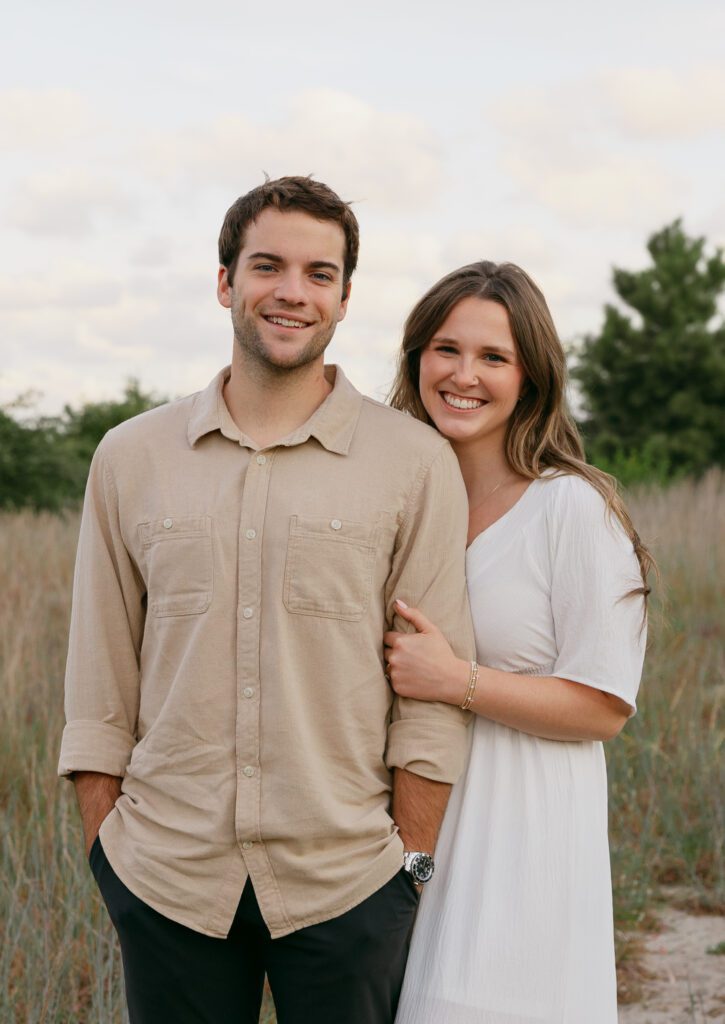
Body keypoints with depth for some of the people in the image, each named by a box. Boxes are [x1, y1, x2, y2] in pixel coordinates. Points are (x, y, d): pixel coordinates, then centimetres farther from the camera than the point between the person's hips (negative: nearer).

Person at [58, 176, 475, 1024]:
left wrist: (413, 862, -4)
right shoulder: (130, 458, 5)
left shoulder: (416, 463, -2)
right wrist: (102, 847, 4)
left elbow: (433, 689, -1)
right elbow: (99, 681, 7)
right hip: (162, 880, 2)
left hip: (345, 885, -1)